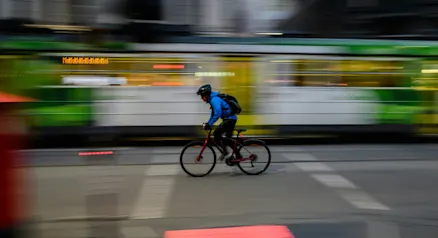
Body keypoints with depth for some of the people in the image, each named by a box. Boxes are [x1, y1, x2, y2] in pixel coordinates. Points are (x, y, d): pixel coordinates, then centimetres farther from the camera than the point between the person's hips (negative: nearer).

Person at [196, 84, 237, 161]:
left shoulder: (215, 100, -18)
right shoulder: (213, 99, 14)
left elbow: (217, 114, -26)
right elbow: (213, 113, 21)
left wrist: (209, 124, -22)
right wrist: (208, 123, 16)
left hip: (230, 119, -10)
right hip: (231, 119, 10)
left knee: (216, 133, -12)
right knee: (228, 138, 16)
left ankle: (225, 152, -9)